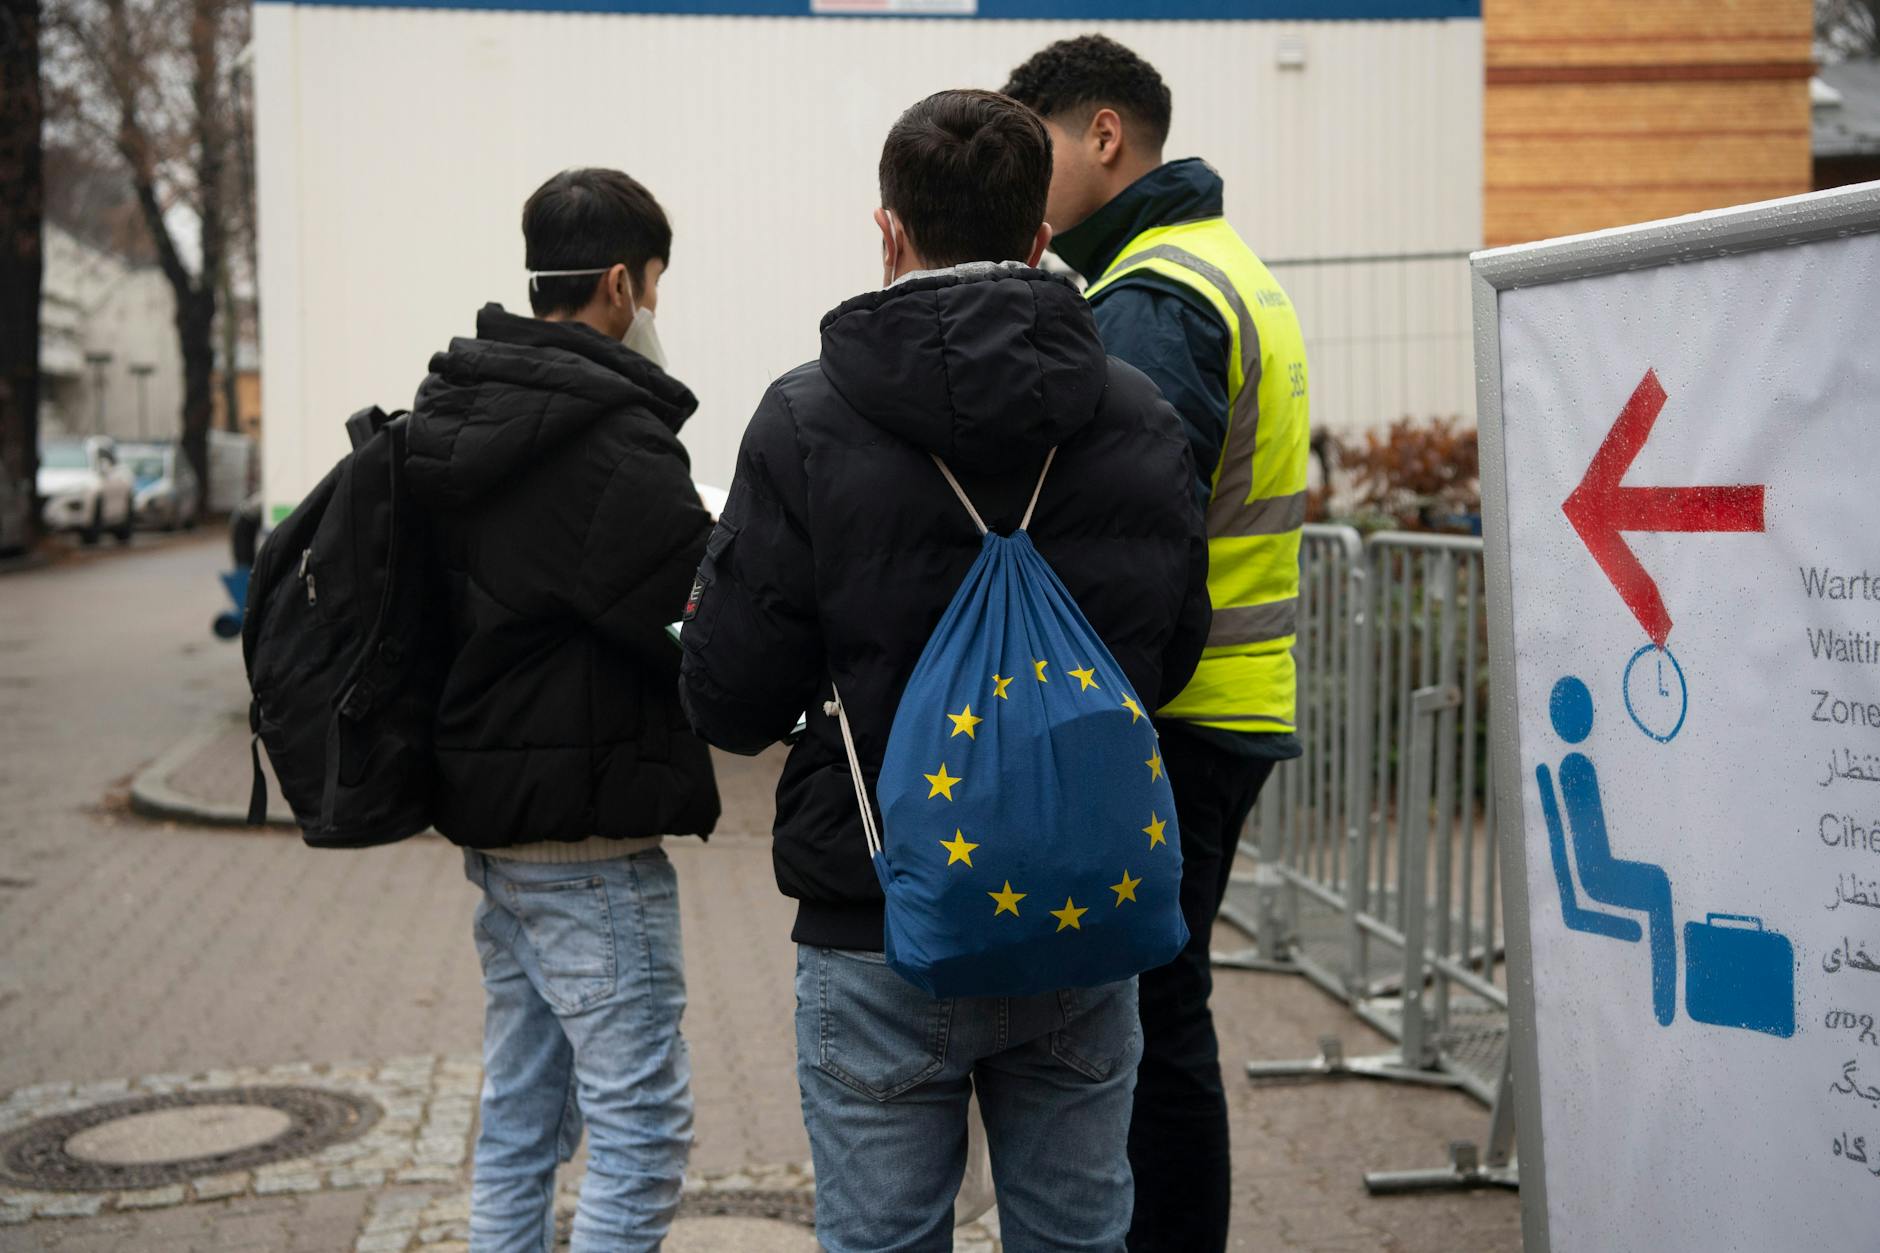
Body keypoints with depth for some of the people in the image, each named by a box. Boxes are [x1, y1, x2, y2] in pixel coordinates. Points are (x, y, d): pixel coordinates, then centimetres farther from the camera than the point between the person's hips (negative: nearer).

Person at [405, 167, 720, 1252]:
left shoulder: (460, 417, 11)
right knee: (643, 1129, -2)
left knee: (522, 1120, 16)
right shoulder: (607, 435, -18)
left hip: (496, 821, 9)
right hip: (590, 838, -9)